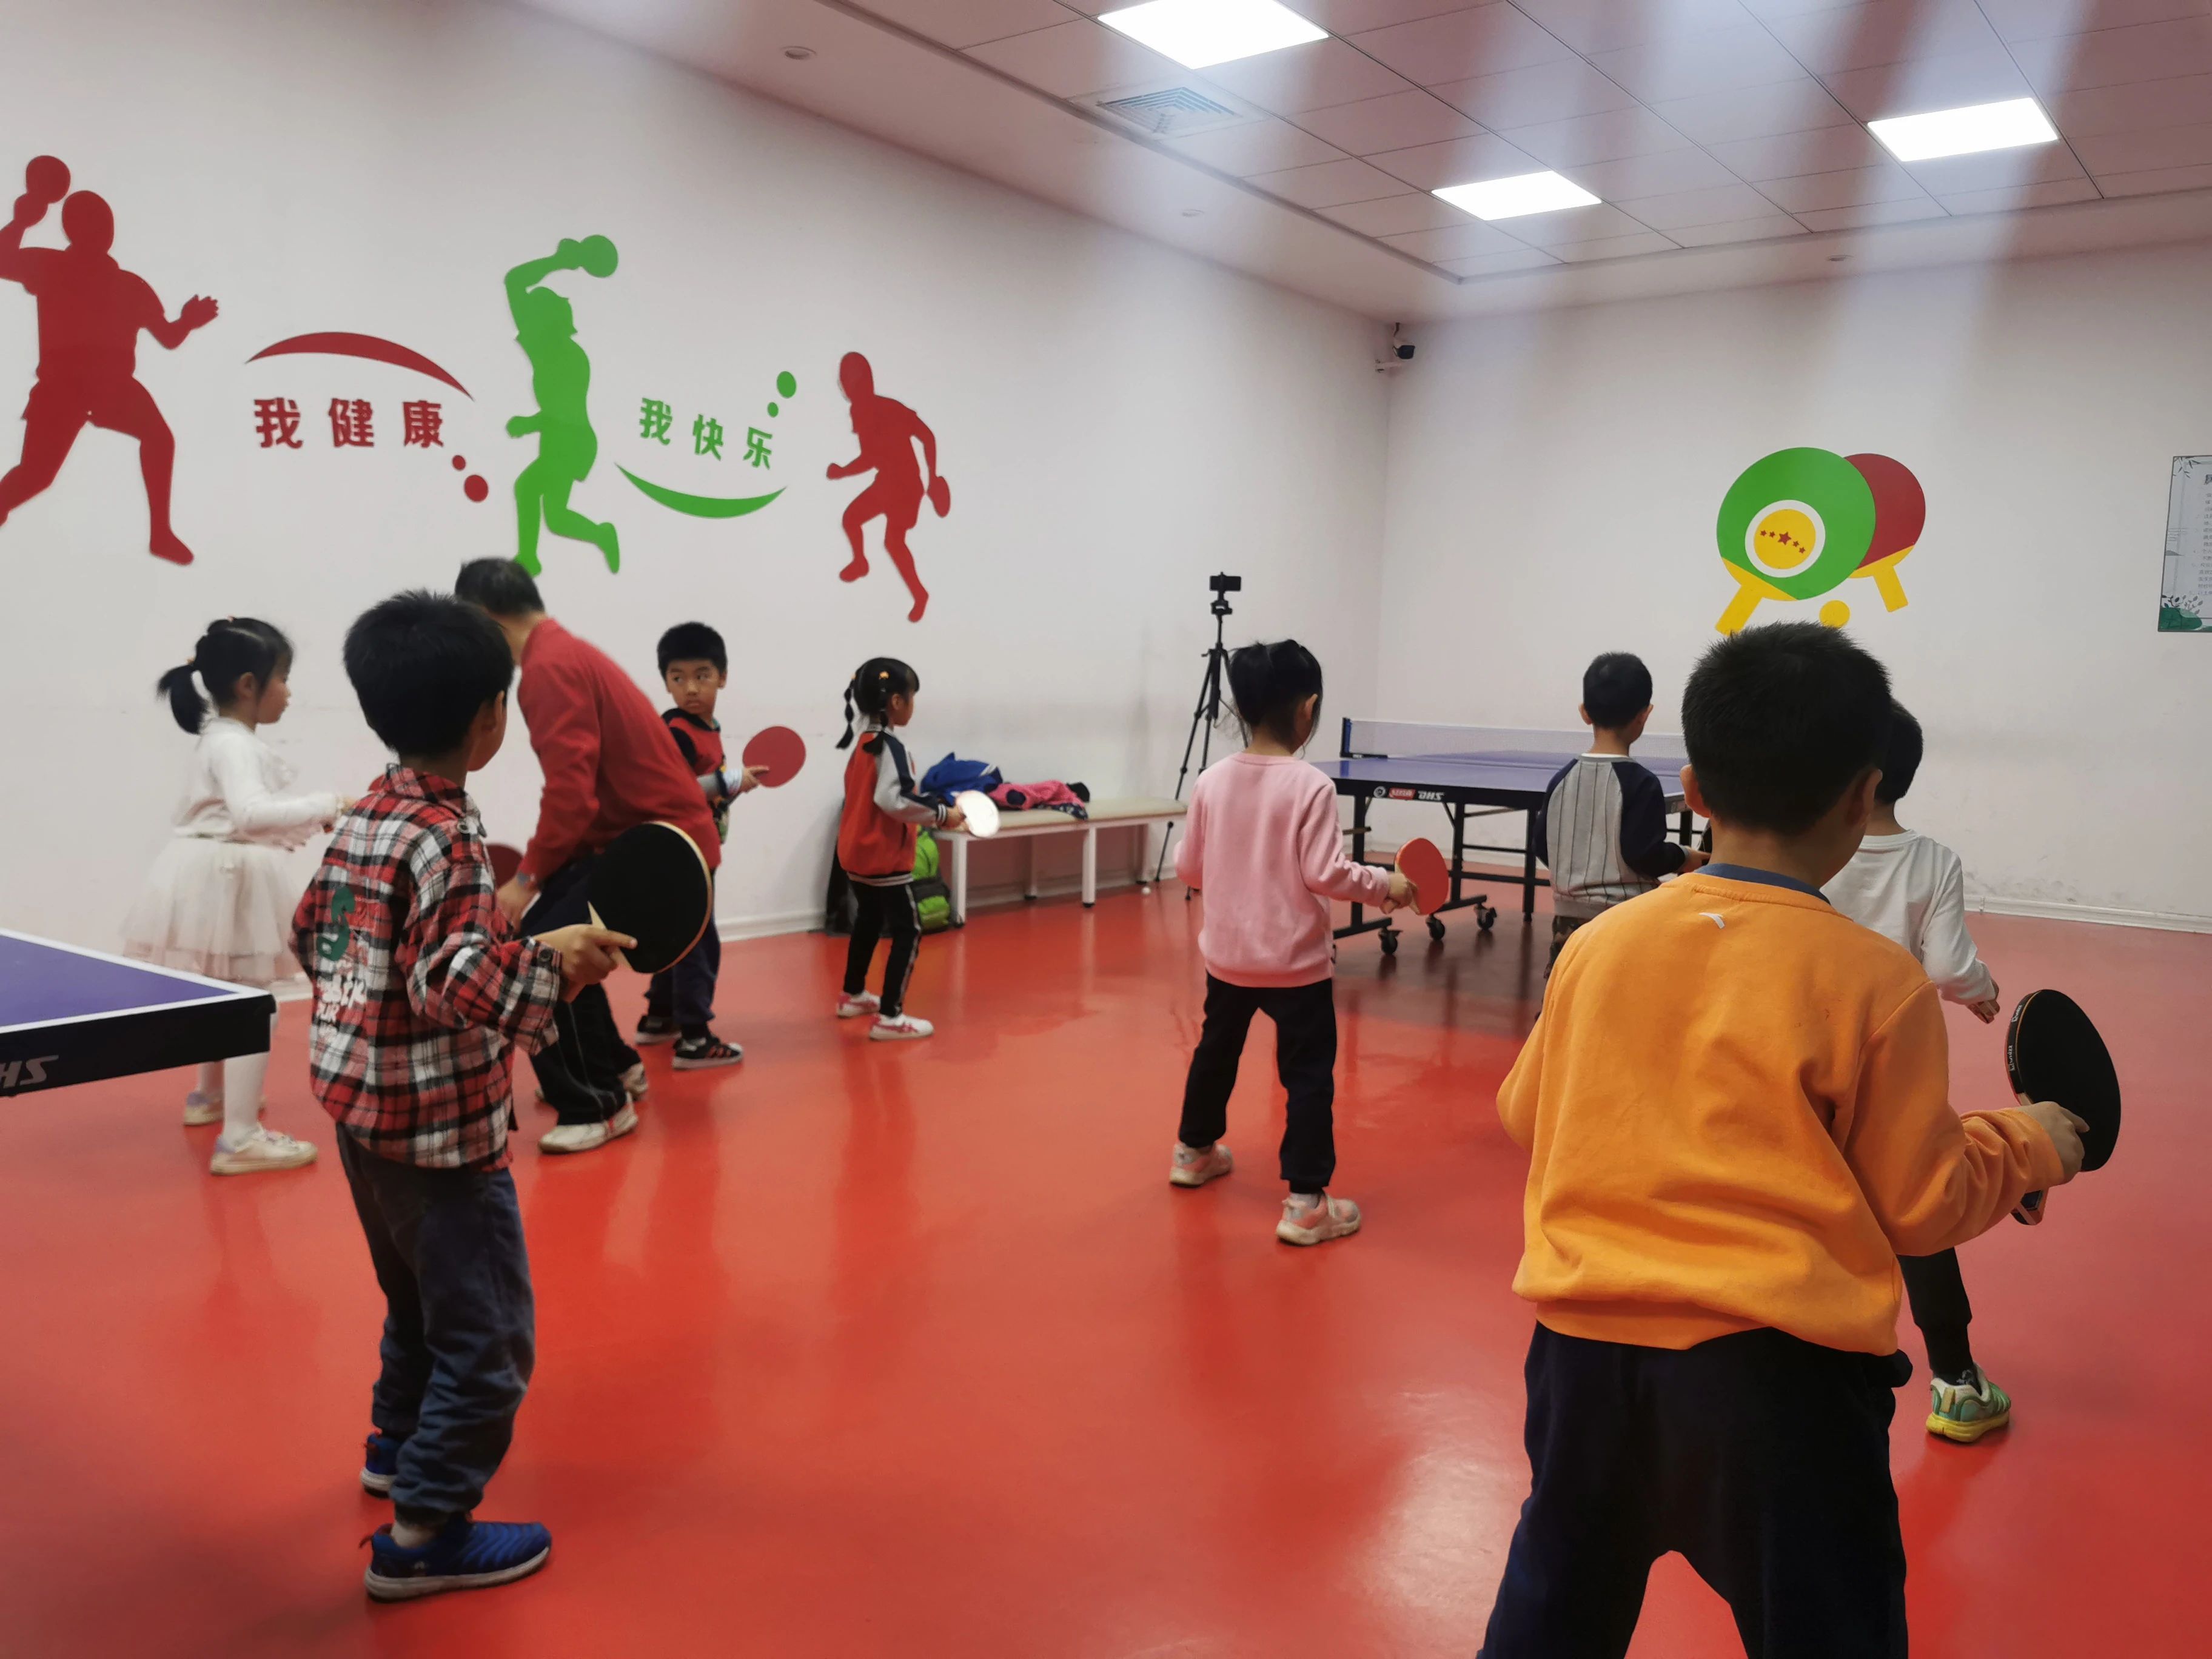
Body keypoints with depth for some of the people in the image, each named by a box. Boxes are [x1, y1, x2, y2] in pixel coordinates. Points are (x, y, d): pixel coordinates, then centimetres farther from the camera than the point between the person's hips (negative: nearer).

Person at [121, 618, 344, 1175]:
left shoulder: (229, 738, 13)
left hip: (228, 882, 11)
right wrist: (323, 806, -34)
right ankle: (239, 1139, -8)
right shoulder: (233, 745, -20)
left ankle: (210, 1095, 46)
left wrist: (303, 828, 15)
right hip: (226, 884, -11)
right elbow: (250, 813, -36)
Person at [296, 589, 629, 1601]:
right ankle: (423, 1535, 8)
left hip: (361, 1102, 9)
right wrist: (552, 959, -20)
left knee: (419, 1297, 28)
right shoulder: (446, 839, -22)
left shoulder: (362, 817, 4)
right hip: (439, 1121, -9)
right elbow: (463, 990, -30)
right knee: (488, 1331, 2)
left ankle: (398, 1444, 45)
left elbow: (311, 935, 14)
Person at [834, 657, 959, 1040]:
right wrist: (941, 814, -22)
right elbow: (893, 799, -30)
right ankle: (889, 1018, -7)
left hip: (858, 853, 10)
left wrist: (926, 815, 12)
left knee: (869, 921, 25)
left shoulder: (863, 743, 9)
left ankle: (853, 996, 39)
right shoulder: (890, 747, -18)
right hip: (883, 858, -10)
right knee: (908, 931, -5)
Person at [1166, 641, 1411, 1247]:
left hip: (1225, 954, 6)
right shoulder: (1310, 787, -18)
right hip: (1295, 960, -5)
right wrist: (1384, 885, -6)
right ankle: (1305, 1203, 3)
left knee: (1217, 1048, 25)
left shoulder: (1211, 780, -4)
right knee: (1309, 1073, 3)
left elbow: (1188, 868, 3)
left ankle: (1194, 1151, 44)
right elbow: (1325, 874, -21)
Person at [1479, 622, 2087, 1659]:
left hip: (1586, 1347, 3)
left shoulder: (1598, 942, -2)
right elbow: (1922, 1208, -2)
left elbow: (1525, 1117, 11)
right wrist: (2027, 1146, 16)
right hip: (1770, 1375, -3)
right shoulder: (1876, 984, -10)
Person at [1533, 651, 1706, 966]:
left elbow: (1543, 845, 7)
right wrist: (1684, 857, 2)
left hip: (1568, 916, 5)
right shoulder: (1640, 783, -13)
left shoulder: (1562, 778, 2)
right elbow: (1645, 854, -17)